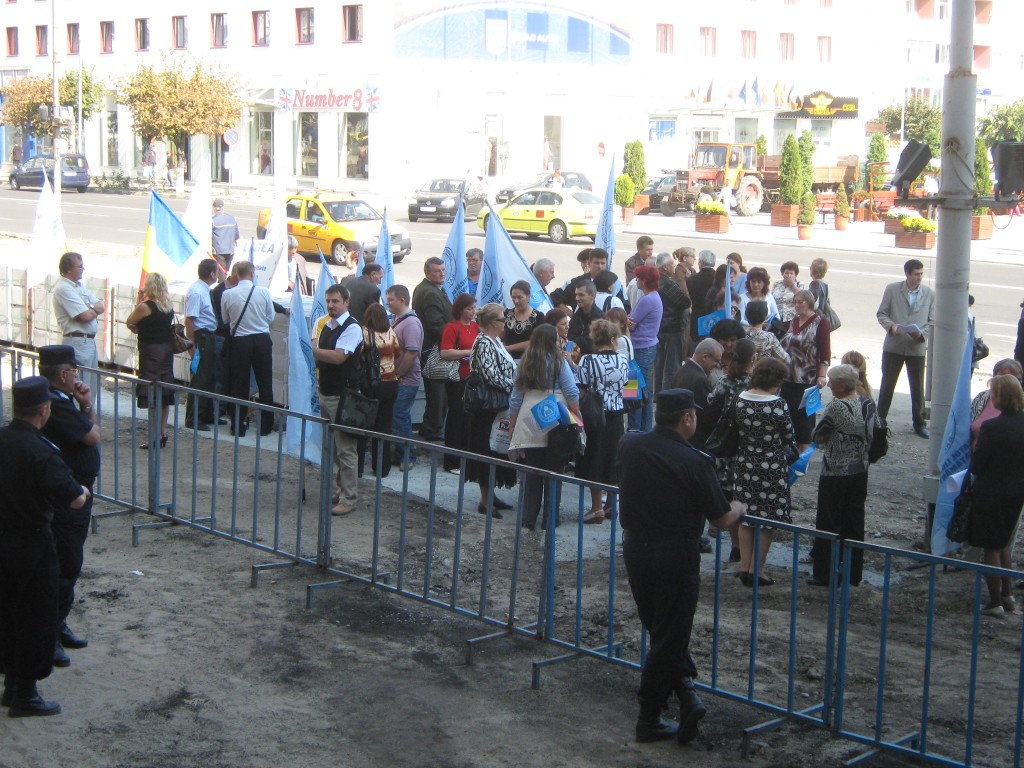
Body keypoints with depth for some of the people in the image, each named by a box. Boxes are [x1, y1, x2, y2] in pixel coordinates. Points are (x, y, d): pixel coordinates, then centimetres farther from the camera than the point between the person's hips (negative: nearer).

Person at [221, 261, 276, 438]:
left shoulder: (227, 294, -9)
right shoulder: (263, 292, -9)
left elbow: (225, 319, 4)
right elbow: (271, 317, 2)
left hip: (239, 341, 0)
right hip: (262, 340, 0)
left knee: (239, 384, 7)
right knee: (265, 383, 11)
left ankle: (238, 426, 10)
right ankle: (266, 425, 16)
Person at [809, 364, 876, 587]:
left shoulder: (836, 407, -21)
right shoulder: (869, 404, -1)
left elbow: (817, 438, -12)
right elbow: (872, 436, 8)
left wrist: (826, 411, 2)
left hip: (835, 475, -6)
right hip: (860, 472, 6)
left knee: (828, 524, 5)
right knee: (854, 523, 14)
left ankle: (825, 575, 11)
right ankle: (853, 574, 22)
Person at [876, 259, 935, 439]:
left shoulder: (929, 294, 0)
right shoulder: (892, 289, -2)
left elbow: (933, 321, 4)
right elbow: (881, 314, 2)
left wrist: (922, 333, -15)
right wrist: (891, 325, -18)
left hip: (917, 348, 0)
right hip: (894, 346, 0)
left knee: (918, 388, 7)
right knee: (887, 385, 8)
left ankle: (919, 424, 19)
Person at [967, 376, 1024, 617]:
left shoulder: (992, 428, -24)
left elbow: (976, 466, -17)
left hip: (992, 494, -6)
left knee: (992, 549, 6)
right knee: (1003, 544, 24)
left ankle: (995, 603, 13)